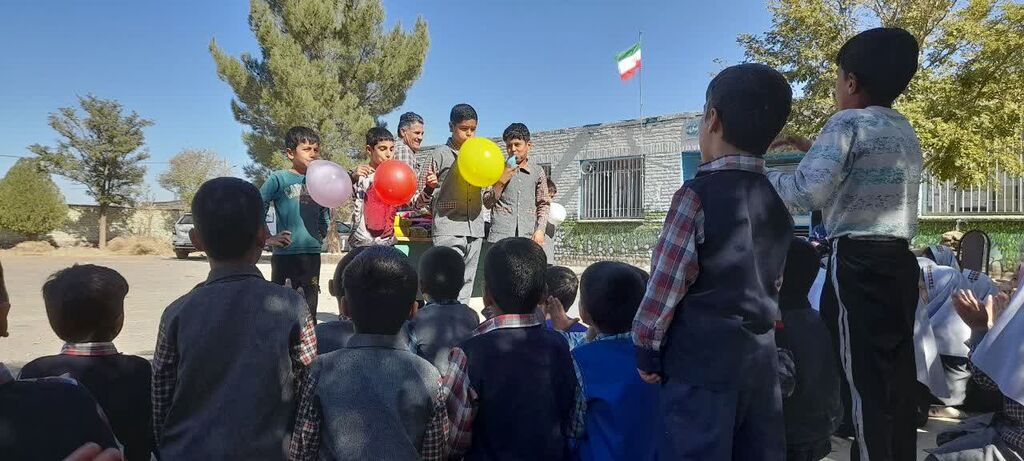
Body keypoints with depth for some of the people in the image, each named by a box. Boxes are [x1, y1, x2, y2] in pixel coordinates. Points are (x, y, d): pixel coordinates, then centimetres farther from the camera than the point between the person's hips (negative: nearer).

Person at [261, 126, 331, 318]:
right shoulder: (278, 179, -5)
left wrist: (320, 234, 10)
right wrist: (268, 239, -11)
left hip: (312, 254, 5)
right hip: (285, 254, -5)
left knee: (309, 310, 12)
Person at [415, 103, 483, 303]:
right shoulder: (439, 156, 1)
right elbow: (420, 202, 0)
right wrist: (429, 188, -22)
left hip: (475, 229, 5)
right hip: (448, 230, -5)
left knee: (466, 286, 9)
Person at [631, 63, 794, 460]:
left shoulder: (698, 193, -12)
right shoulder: (777, 202, 10)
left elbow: (667, 281, -13)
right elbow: (772, 284, 14)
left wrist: (647, 346, -3)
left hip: (703, 357, -7)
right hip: (760, 356, 7)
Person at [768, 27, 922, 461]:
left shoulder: (849, 123, -8)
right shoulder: (907, 132, 18)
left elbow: (809, 192, -20)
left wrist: (762, 175, -4)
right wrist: (813, 148, 32)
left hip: (857, 263, -8)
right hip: (900, 261, 8)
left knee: (863, 378, -3)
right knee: (897, 373, 13)